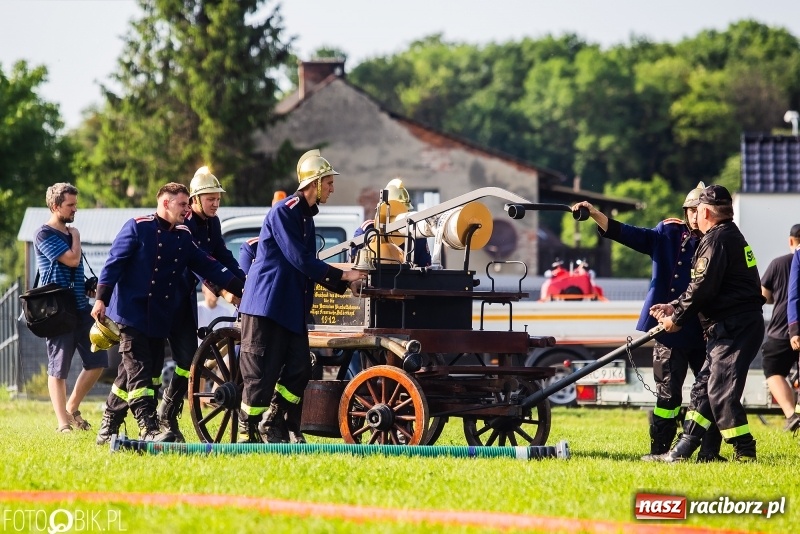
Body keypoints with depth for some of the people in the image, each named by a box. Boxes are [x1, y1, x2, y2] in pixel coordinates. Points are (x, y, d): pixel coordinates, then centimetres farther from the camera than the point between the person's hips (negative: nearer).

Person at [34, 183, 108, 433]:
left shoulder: (70, 234, 17)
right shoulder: (45, 235, -9)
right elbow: (72, 260, -20)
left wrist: (90, 289, 12)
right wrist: (75, 237, -4)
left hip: (81, 308, 8)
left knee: (98, 361, 5)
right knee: (58, 368, -2)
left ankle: (72, 409, 19)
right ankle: (63, 423, 1)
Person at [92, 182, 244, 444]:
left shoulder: (184, 237, 12)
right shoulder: (138, 228, -6)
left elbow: (209, 267, 11)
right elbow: (114, 263, -9)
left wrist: (241, 290, 3)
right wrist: (101, 299, -15)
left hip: (161, 321, 6)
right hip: (132, 313, -6)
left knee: (130, 375, 9)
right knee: (138, 373, -12)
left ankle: (107, 430, 17)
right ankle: (149, 430, -20)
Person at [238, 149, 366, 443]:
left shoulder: (306, 216, 18)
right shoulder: (284, 212, -13)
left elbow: (309, 265, 19)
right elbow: (300, 260, -18)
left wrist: (341, 284, 7)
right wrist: (341, 275, -14)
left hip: (292, 307, 9)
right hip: (267, 303, -9)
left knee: (298, 369, 3)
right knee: (262, 373, -5)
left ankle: (272, 424, 13)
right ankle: (249, 432, 2)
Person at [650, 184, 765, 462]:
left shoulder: (717, 239, -12)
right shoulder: (731, 236, 20)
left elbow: (702, 288, -17)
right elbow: (703, 285, 23)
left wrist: (677, 319, -5)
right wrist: (675, 307, 16)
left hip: (734, 329, -11)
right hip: (729, 328, 11)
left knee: (721, 392, -11)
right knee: (703, 387, 11)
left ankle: (745, 454, -9)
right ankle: (681, 452, 13)